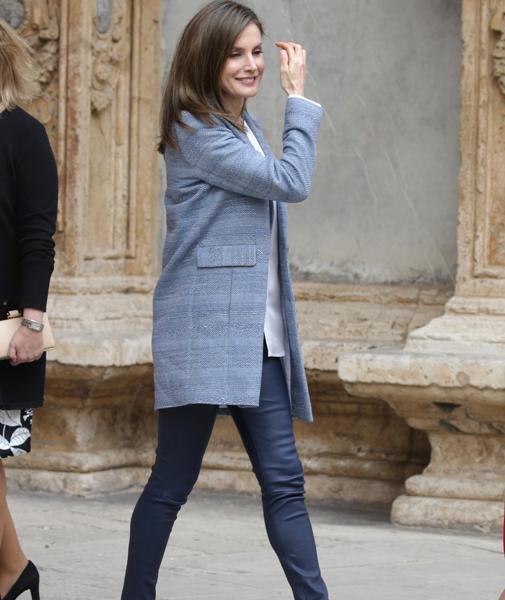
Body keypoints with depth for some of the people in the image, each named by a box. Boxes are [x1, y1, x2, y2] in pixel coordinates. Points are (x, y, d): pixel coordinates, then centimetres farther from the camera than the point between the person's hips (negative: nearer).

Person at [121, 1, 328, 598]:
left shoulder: (246, 129, 18)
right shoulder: (196, 132, -9)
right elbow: (291, 181, -15)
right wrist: (300, 97, -7)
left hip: (258, 337, 8)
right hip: (203, 333, -8)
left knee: (283, 480, 2)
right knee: (172, 481, -1)